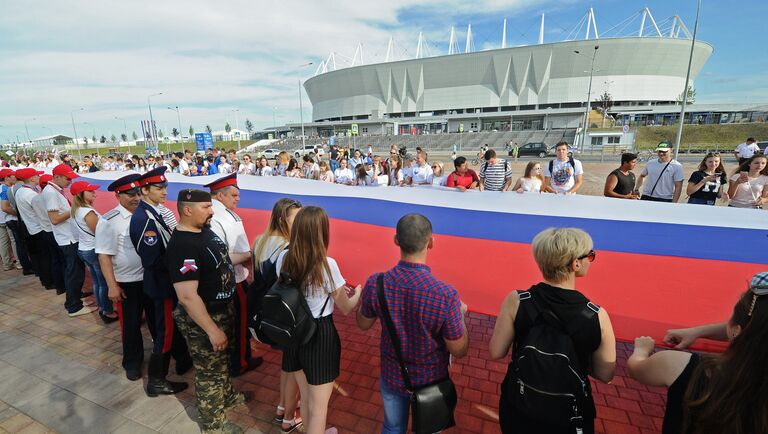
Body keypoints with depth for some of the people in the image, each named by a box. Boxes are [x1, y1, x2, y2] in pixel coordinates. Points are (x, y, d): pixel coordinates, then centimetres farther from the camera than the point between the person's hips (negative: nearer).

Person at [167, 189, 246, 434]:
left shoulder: (205, 230, -1)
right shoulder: (182, 245, -30)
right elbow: (187, 296, -31)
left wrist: (249, 255, 10)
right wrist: (212, 330, -28)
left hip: (223, 310, 9)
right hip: (202, 320, -9)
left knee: (222, 360, 29)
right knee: (209, 371, 13)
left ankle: (227, 396, 53)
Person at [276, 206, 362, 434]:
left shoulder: (283, 258, -6)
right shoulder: (327, 264, -22)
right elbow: (346, 308, -10)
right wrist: (357, 293, 12)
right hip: (320, 335, -6)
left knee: (306, 396, 27)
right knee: (319, 403, 15)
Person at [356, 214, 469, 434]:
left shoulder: (376, 283, -24)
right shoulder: (447, 295, -32)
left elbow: (363, 324, -4)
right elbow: (459, 351, -18)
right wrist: (461, 314, -2)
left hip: (392, 376, 2)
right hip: (430, 381, -1)